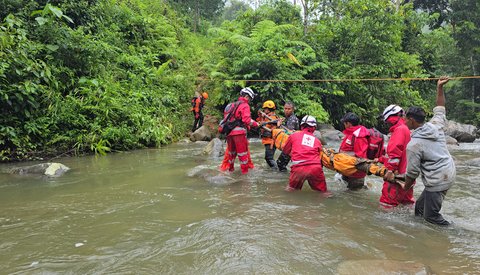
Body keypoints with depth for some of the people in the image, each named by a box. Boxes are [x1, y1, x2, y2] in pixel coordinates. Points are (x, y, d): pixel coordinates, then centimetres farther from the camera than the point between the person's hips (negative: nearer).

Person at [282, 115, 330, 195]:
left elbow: (286, 151, 26)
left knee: (291, 189, 19)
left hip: (298, 168, -1)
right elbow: (319, 155, 17)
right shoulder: (317, 141, 20)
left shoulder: (294, 135, 15)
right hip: (315, 168, 1)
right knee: (322, 191, 11)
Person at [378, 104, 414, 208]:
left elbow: (396, 152, -23)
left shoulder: (400, 129, -12)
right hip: (407, 173, 11)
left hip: (399, 174, -11)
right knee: (406, 201, 18)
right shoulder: (405, 129, 22)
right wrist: (381, 159, 27)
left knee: (387, 203, -9)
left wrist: (390, 170, -26)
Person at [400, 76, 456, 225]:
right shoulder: (435, 126, -1)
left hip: (437, 182, -9)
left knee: (431, 216, 2)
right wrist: (440, 88, 24)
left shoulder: (413, 145, -19)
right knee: (420, 206, 18)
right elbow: (440, 109, 20)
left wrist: (406, 187, 6)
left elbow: (412, 172, -11)